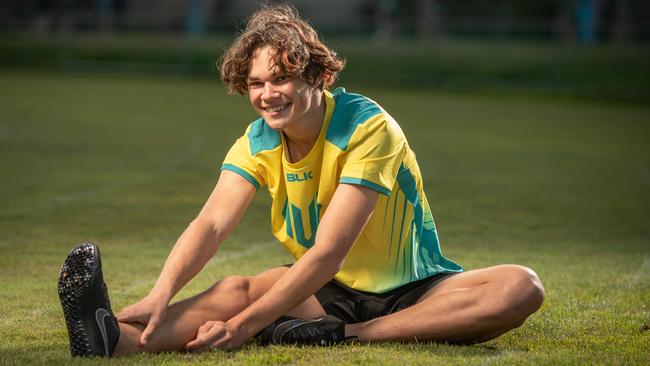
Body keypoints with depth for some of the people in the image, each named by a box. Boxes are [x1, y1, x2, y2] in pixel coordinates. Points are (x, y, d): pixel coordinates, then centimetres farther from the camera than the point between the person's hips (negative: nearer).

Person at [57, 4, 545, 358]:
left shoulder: (367, 129, -21)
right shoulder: (258, 143, -5)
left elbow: (328, 252, -29)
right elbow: (212, 224, -20)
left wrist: (244, 326, -36)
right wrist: (161, 295, -40)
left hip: (410, 292, -4)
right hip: (329, 292, 4)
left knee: (522, 287, -31)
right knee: (237, 289, -24)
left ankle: (342, 336, -38)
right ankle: (116, 339, -47)